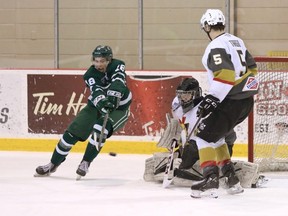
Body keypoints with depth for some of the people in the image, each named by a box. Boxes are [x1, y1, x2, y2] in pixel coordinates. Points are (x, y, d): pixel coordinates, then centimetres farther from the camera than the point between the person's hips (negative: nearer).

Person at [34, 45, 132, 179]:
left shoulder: (117, 66, -17)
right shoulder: (90, 74, -16)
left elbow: (118, 82, -36)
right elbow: (96, 91, -34)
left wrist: (113, 96, -56)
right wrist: (101, 101, -56)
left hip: (119, 108, -3)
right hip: (96, 106, 3)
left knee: (99, 130, -30)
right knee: (73, 132, -7)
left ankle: (85, 163, -15)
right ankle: (52, 165, 7)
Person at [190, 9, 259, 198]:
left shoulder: (216, 46, -14)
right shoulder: (237, 41, 15)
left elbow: (225, 74, -26)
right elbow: (252, 68, 23)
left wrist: (212, 98, -26)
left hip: (231, 102, -9)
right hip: (246, 101, 9)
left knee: (204, 135, -3)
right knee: (215, 135, 21)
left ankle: (211, 177, -17)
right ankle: (231, 178, 16)